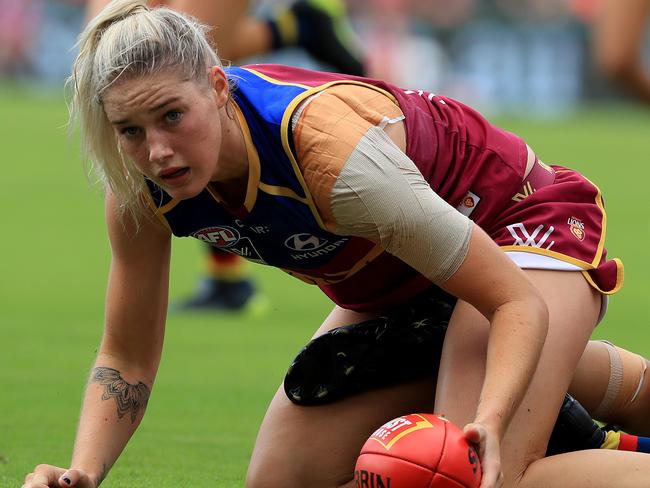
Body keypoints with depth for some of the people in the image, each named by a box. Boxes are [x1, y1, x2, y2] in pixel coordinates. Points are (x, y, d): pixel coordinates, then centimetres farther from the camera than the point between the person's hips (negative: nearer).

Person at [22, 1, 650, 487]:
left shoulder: (329, 150, -38)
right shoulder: (141, 189, -19)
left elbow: (518, 303, -32)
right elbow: (126, 361, -4)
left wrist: (490, 424, -50)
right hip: (396, 290, 8)